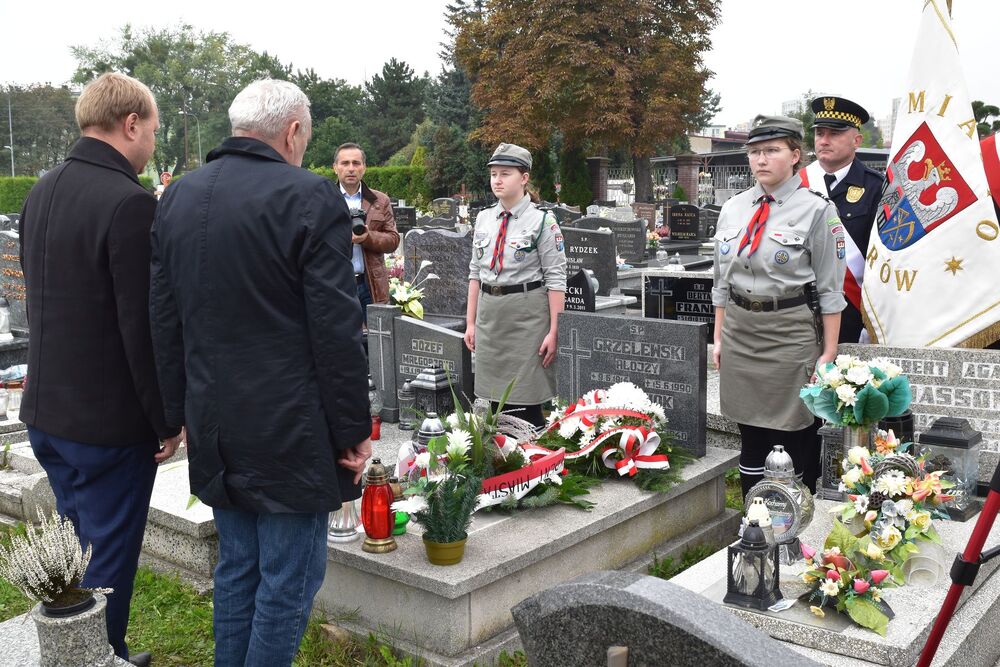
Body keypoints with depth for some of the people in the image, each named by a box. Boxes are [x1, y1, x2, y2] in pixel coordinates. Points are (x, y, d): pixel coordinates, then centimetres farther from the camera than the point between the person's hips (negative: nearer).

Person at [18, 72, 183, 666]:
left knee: (80, 546, 22)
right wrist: (169, 421, -12)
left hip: (45, 412, 9)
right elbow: (144, 325, -22)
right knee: (109, 559, 7)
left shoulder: (41, 193, 6)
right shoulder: (130, 202, -21)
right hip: (109, 421, -9)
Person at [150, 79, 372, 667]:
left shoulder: (178, 196, 7)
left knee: (236, 568, 20)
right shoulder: (311, 198, -14)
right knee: (289, 580, 6)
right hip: (290, 433, -7)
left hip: (214, 428, 7)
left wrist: (183, 413, 17)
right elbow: (337, 332, -15)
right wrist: (353, 432, -7)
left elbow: (164, 321, 10)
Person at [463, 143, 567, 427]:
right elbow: (475, 272, 13)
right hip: (488, 311, 5)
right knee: (495, 397, 13)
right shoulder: (484, 218, 9)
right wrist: (471, 321, 11)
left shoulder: (542, 221, -8)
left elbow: (555, 279, -9)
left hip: (527, 313, -5)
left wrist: (554, 330, -12)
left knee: (526, 402, -2)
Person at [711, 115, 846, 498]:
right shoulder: (732, 209, 7)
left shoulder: (815, 210, -7)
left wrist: (829, 352, -8)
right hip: (739, 330, 5)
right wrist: (719, 338, 12)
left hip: (791, 332, -5)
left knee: (797, 436, 5)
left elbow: (830, 288, -7)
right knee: (750, 433, 14)